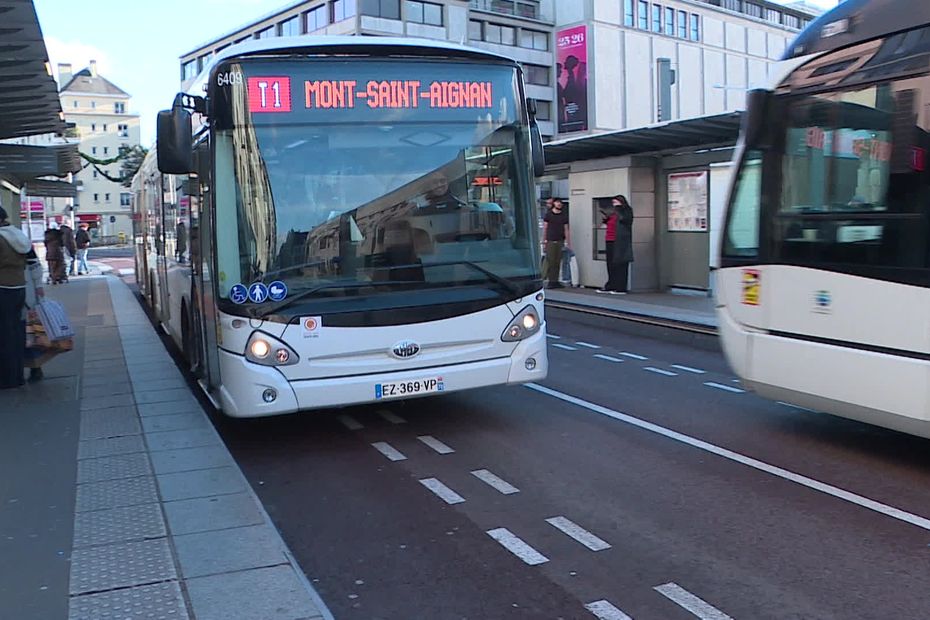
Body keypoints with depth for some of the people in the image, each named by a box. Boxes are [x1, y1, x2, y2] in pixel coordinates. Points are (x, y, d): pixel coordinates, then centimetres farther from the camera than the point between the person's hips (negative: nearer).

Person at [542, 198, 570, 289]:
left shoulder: (564, 216, 11)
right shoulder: (548, 214, 3)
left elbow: (566, 229, 11)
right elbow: (545, 227, 4)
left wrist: (568, 242, 7)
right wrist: (544, 239, -3)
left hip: (560, 241, 3)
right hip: (550, 241, -3)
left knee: (558, 262, 3)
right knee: (550, 262, -6)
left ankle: (556, 281, 9)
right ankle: (551, 281, -4)